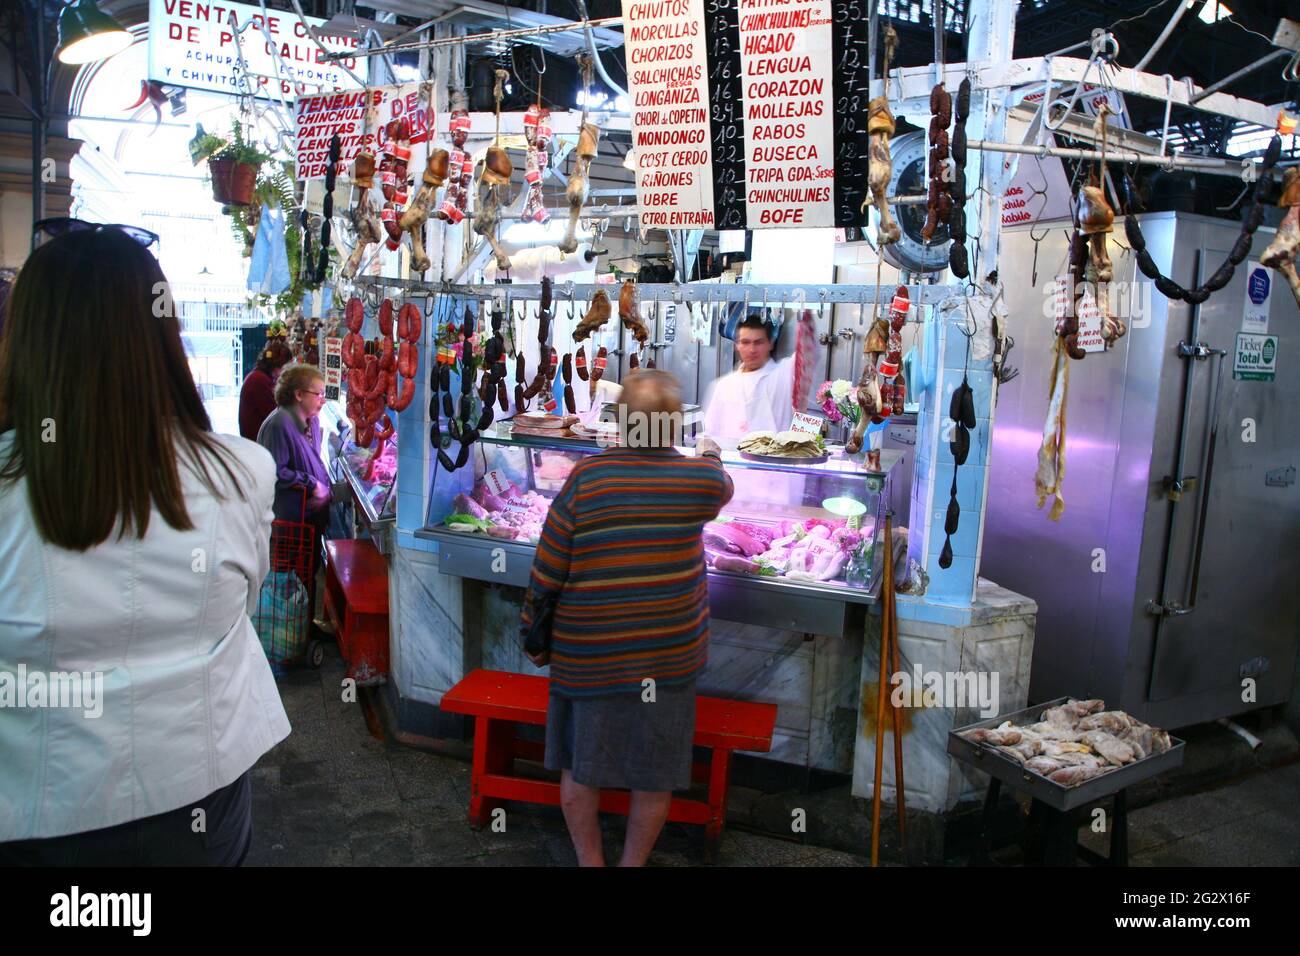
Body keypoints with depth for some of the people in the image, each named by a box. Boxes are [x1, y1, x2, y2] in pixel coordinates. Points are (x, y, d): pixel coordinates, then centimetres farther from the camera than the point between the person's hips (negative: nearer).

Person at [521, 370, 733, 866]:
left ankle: (590, 862, 35)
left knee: (579, 768, 19)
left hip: (587, 655, 0)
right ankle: (632, 863, 35)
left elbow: (546, 574, -9)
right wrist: (709, 452, 38)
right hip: (670, 656, 1)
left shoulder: (585, 478, -13)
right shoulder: (699, 477, -10)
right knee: (655, 776, 18)